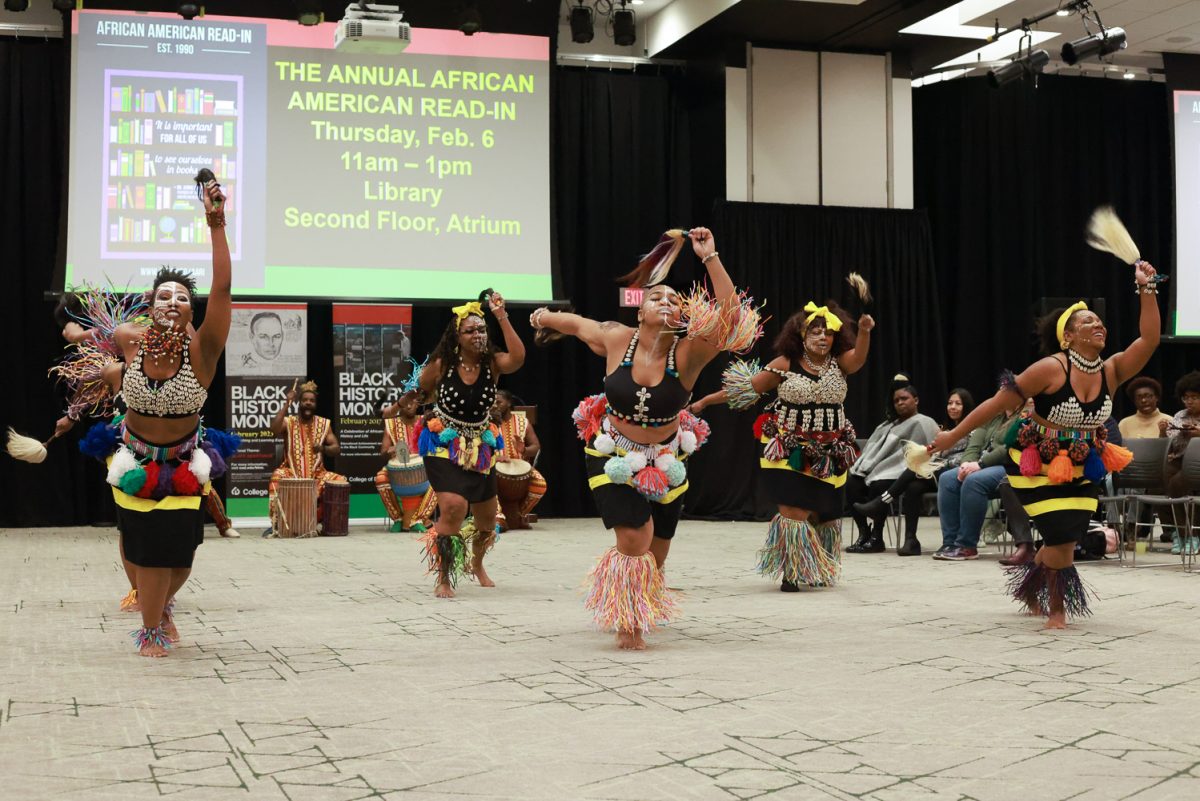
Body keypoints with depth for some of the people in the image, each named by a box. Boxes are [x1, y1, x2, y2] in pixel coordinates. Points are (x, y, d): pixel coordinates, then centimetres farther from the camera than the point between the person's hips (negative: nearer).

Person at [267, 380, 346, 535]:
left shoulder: (324, 424, 7)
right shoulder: (288, 422, 0)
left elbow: (336, 448, 2)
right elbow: (274, 430, -23)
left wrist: (323, 448, -21)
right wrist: (287, 404, -22)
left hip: (317, 474, 2)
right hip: (291, 473, -2)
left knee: (340, 481, -21)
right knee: (277, 478, -33)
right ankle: (276, 524, -27)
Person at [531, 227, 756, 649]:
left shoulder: (687, 354, -17)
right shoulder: (618, 340, -14)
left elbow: (728, 318, -32)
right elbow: (576, 323, 6)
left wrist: (710, 258, -34)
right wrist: (545, 318, 25)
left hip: (665, 463, 1)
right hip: (613, 456, -1)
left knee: (656, 552, 12)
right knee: (635, 537, -18)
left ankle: (640, 610, 44)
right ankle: (626, 623, 6)